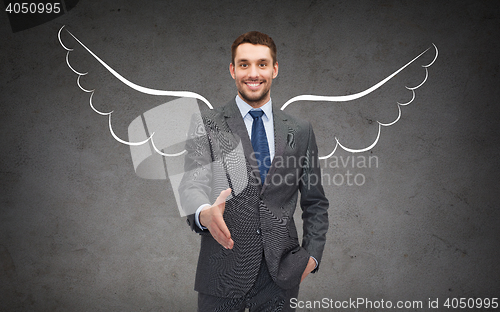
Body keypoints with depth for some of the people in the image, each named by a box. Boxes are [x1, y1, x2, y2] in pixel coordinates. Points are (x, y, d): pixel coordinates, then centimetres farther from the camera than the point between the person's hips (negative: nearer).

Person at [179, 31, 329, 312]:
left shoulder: (300, 131, 7)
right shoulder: (206, 126, 0)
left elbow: (315, 203, 12)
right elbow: (192, 185, -13)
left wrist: (312, 254, 1)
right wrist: (204, 213, -34)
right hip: (222, 275, -1)